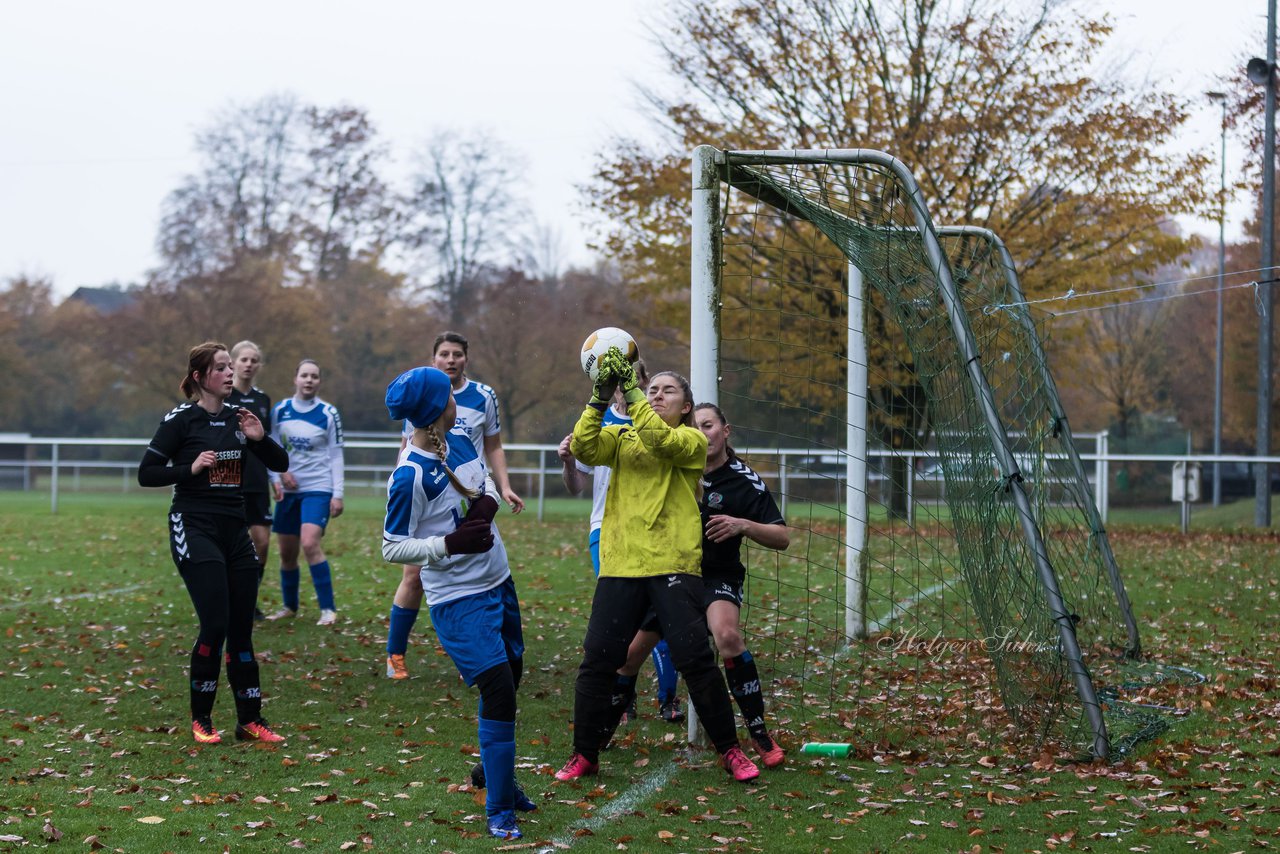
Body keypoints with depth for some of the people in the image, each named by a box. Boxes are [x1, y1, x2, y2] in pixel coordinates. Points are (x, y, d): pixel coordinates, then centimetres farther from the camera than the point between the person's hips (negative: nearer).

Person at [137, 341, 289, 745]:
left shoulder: (238, 417, 9)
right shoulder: (181, 419, -6)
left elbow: (280, 463, 10)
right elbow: (146, 473, -7)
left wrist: (259, 437, -8)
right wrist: (190, 468, -20)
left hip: (234, 531, 6)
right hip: (195, 530, -6)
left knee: (241, 628, 5)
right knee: (215, 624, -12)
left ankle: (250, 720, 12)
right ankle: (200, 719, 2)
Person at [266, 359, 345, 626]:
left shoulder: (328, 414, -2)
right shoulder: (280, 411, 4)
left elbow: (336, 456, 0)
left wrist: (337, 494, -6)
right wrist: (277, 476, -8)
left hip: (318, 489, -4)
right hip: (288, 490, 4)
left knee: (310, 544, -21)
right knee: (287, 553, 6)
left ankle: (328, 609, -13)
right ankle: (289, 606, 27)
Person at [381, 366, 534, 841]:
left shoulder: (460, 443, -1)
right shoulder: (409, 476, -22)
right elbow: (393, 548, -15)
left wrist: (489, 501, -5)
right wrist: (449, 543, -27)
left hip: (498, 583, 8)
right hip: (459, 600, -8)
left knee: (511, 675, 20)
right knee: (498, 691, -13)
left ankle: (499, 776, 40)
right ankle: (499, 810, -2)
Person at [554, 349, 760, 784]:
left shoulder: (692, 441, 5)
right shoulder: (621, 438, 15)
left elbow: (659, 439, -17)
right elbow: (583, 446, -5)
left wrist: (629, 387, -20)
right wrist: (600, 396, -16)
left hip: (674, 564, -3)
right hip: (620, 565, 3)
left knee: (695, 658, -8)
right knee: (597, 660, -1)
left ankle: (730, 750, 6)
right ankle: (584, 755, 12)